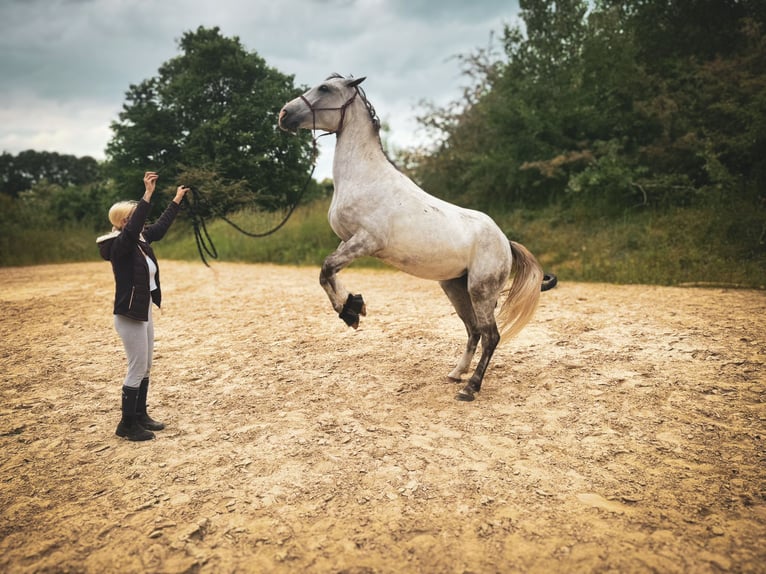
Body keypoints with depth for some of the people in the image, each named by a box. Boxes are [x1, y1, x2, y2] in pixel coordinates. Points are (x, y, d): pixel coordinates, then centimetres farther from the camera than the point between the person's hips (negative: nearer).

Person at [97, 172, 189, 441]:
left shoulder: (140, 240, 6)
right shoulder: (120, 244, -17)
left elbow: (160, 227, 18)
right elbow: (134, 225, -35)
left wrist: (177, 200, 23)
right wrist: (148, 193, -37)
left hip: (144, 312, 9)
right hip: (129, 316, -9)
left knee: (145, 368, 16)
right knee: (136, 370, -2)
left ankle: (140, 416, 29)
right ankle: (126, 424, 11)